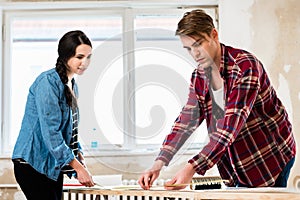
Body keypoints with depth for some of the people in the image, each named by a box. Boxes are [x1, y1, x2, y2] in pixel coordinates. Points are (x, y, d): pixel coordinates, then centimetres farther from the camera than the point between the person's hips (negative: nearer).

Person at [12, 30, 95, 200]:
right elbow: (50, 131, -22)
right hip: (33, 164, -9)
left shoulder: (72, 86, 12)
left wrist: (81, 162, 6)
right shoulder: (47, 82, -15)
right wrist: (78, 167, -23)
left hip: (54, 166, 9)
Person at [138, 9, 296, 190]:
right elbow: (185, 121, -1)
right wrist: (159, 164, -16)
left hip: (270, 158, -6)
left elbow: (230, 126, -32)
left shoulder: (245, 66, -24)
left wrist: (192, 168, -39)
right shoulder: (199, 77, 0)